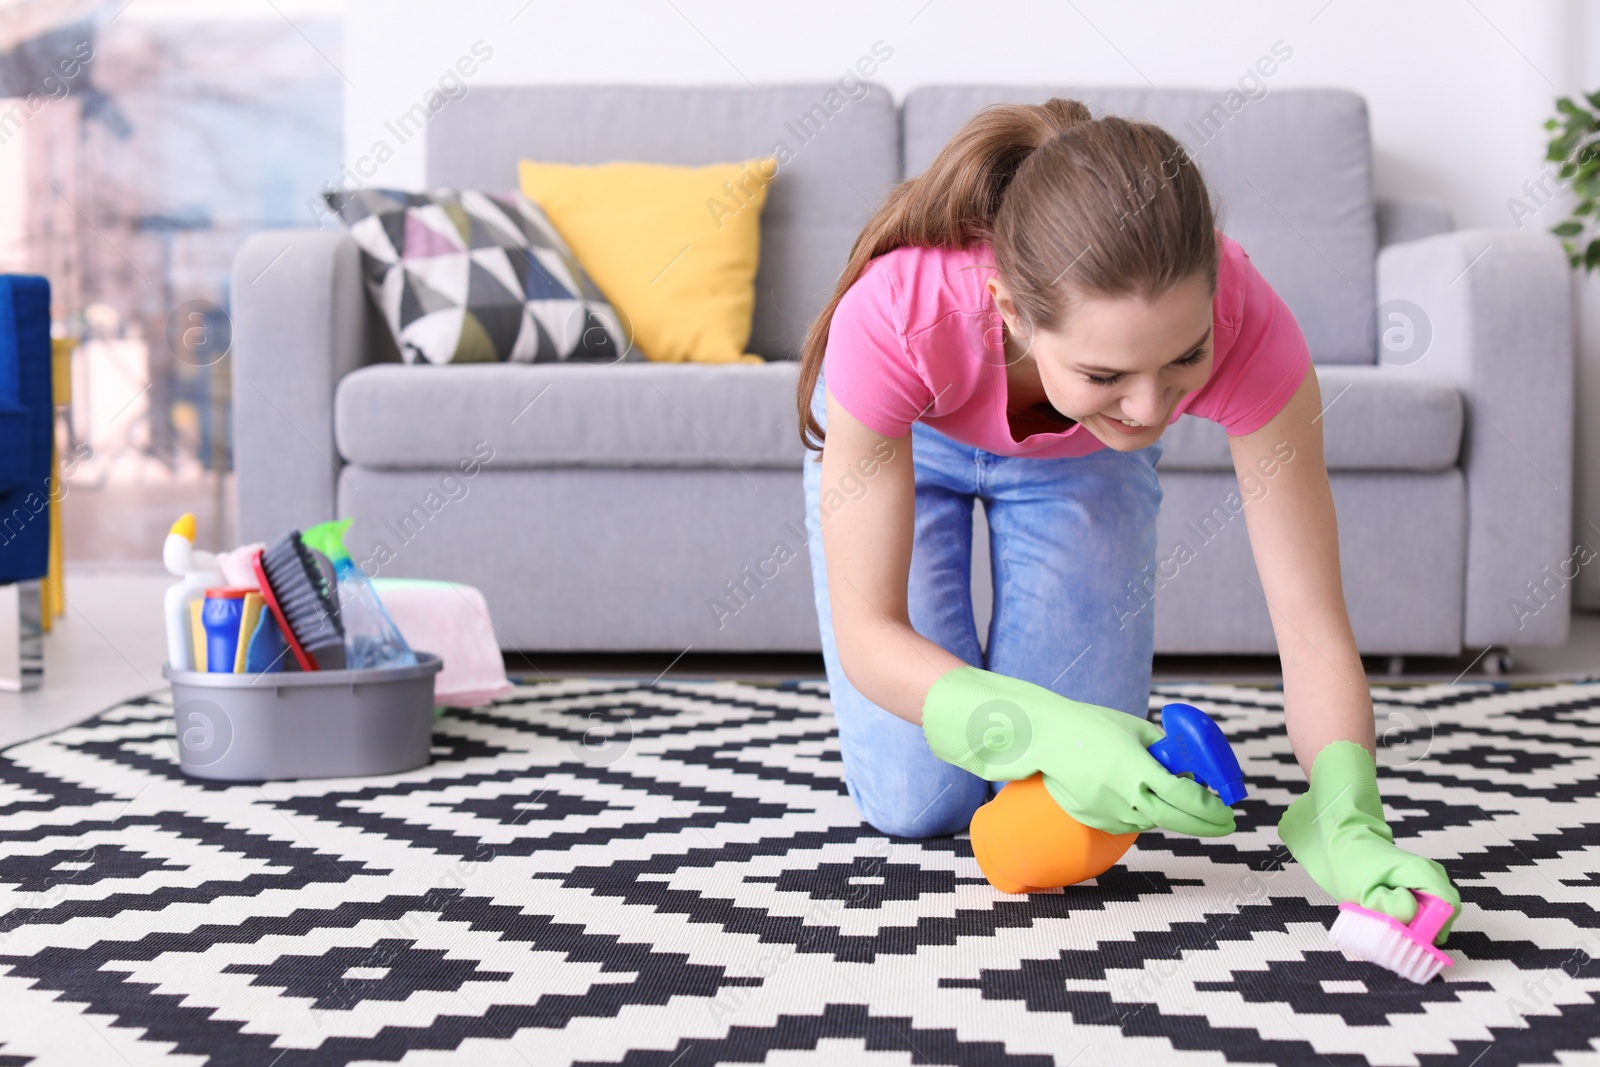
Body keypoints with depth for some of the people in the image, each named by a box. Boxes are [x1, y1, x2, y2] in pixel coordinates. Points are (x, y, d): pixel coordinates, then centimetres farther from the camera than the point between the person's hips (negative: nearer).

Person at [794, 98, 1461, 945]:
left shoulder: (1245, 324, -40)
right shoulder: (895, 315, -45)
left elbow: (1312, 626, -35)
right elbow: (867, 631, -36)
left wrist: (1347, 826, -51)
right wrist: (1048, 734, -52)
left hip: (1079, 460, 1)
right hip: (902, 437, -1)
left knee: (1073, 811, -5)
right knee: (916, 804, -7)